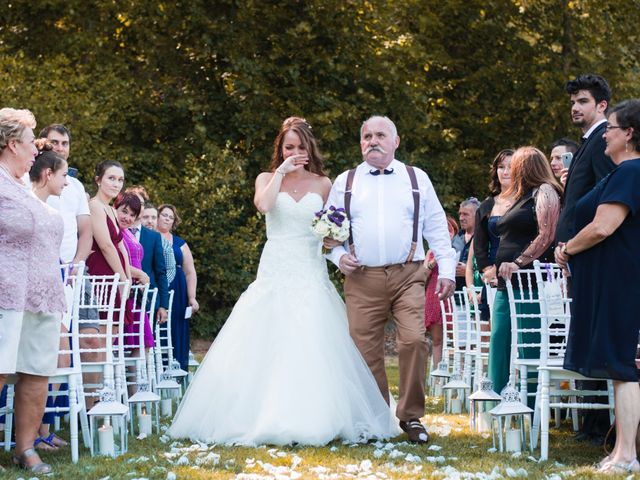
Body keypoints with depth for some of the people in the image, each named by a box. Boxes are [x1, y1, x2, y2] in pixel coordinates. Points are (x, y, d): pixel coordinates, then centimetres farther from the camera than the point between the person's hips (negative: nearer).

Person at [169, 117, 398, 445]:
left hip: (311, 275, 1)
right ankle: (264, 418, 0)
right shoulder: (267, 179, 8)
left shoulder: (323, 184, 11)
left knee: (312, 349, -7)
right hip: (275, 272, 0)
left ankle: (313, 420, -3)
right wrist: (281, 172, -9)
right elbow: (263, 205, -14)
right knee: (266, 346, -5)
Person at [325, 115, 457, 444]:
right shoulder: (345, 182, 13)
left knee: (414, 340, -15)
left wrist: (446, 269, 5)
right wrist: (339, 256, -4)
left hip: (408, 276, -1)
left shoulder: (416, 179, 13)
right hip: (362, 279, 1)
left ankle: (411, 416, -2)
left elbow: (437, 227, 12)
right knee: (367, 352, -1)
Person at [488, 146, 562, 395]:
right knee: (499, 344, 6)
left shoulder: (544, 192, -4)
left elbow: (546, 236, -15)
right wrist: (496, 268, 15)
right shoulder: (519, 198, 24)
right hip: (507, 285, 9)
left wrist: (518, 263, -21)